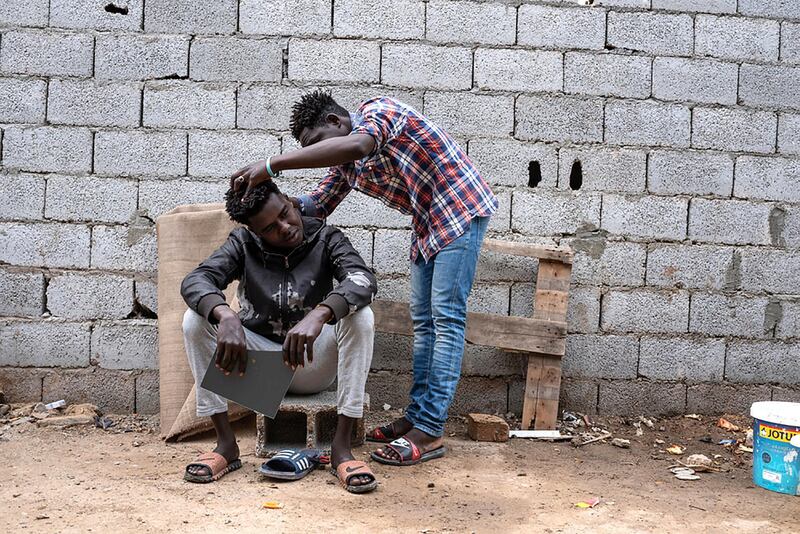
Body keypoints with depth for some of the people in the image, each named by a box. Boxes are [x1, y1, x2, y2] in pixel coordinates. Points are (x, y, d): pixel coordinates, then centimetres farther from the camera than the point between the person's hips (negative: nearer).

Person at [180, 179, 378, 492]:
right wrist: (226, 316, -44)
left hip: (312, 365, -1)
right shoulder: (243, 244, -5)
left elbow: (364, 280, -28)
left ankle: (341, 446, -27)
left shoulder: (325, 239, -9)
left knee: (360, 316, -29)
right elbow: (194, 281, -21)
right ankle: (225, 443, -17)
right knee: (196, 319, -21)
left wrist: (318, 314, -48)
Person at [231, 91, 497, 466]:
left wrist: (273, 164, -43)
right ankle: (416, 416, 13)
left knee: (446, 317, -12)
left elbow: (357, 145, -41)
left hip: (461, 211, -10)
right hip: (427, 225, 10)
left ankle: (429, 431, -12)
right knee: (423, 320, 8)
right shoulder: (345, 164, 8)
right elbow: (317, 205, 13)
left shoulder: (378, 110, -19)